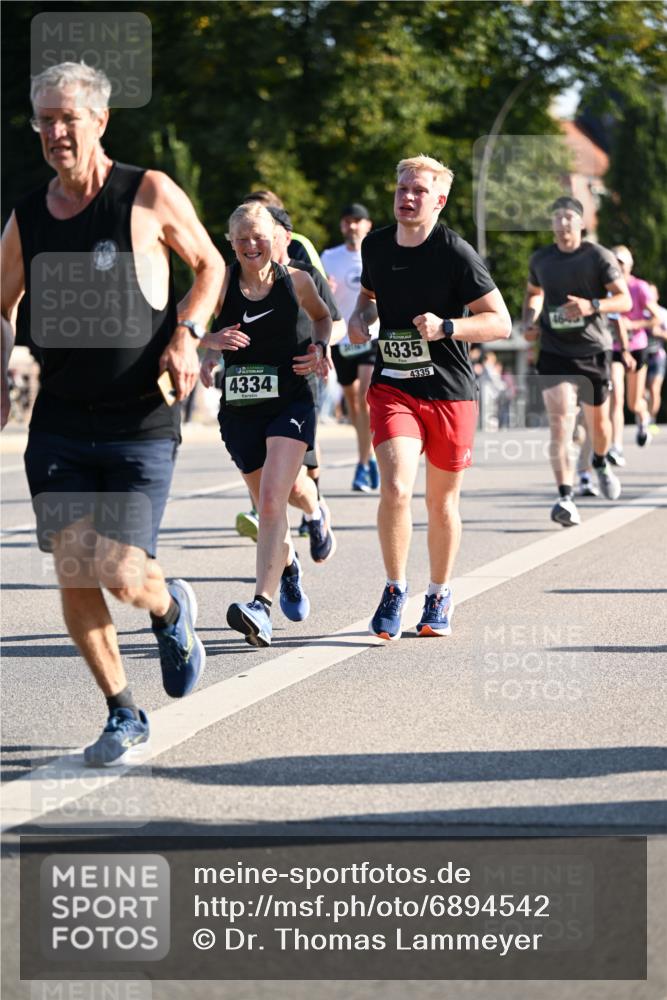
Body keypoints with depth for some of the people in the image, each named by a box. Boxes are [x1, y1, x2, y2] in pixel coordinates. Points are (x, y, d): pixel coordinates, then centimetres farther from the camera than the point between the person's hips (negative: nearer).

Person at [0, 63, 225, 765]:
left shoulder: (149, 196, -5)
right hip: (58, 426, 4)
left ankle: (170, 611, 27)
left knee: (120, 575, -10)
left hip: (141, 425, -3)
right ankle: (123, 716, 14)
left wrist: (185, 334, -8)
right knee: (73, 575, -3)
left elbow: (209, 265, 8)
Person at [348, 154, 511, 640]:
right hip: (392, 386, 2)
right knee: (395, 487, -18)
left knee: (442, 500, 10)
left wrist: (446, 327, -24)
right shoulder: (376, 245, 3)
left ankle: (440, 596, 30)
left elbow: (501, 322, -10)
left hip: (450, 393, -2)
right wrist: (360, 318, 3)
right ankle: (395, 590, 1)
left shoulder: (455, 253, -11)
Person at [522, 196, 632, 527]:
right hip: (554, 353, 0)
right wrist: (529, 320, 4)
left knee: (598, 420, 16)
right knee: (560, 423, -16)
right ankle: (566, 499, -23)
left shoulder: (599, 257, -5)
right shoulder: (540, 260, 4)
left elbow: (625, 300, -8)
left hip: (594, 351, 0)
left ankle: (601, 464, 50)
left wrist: (592, 305, -25)